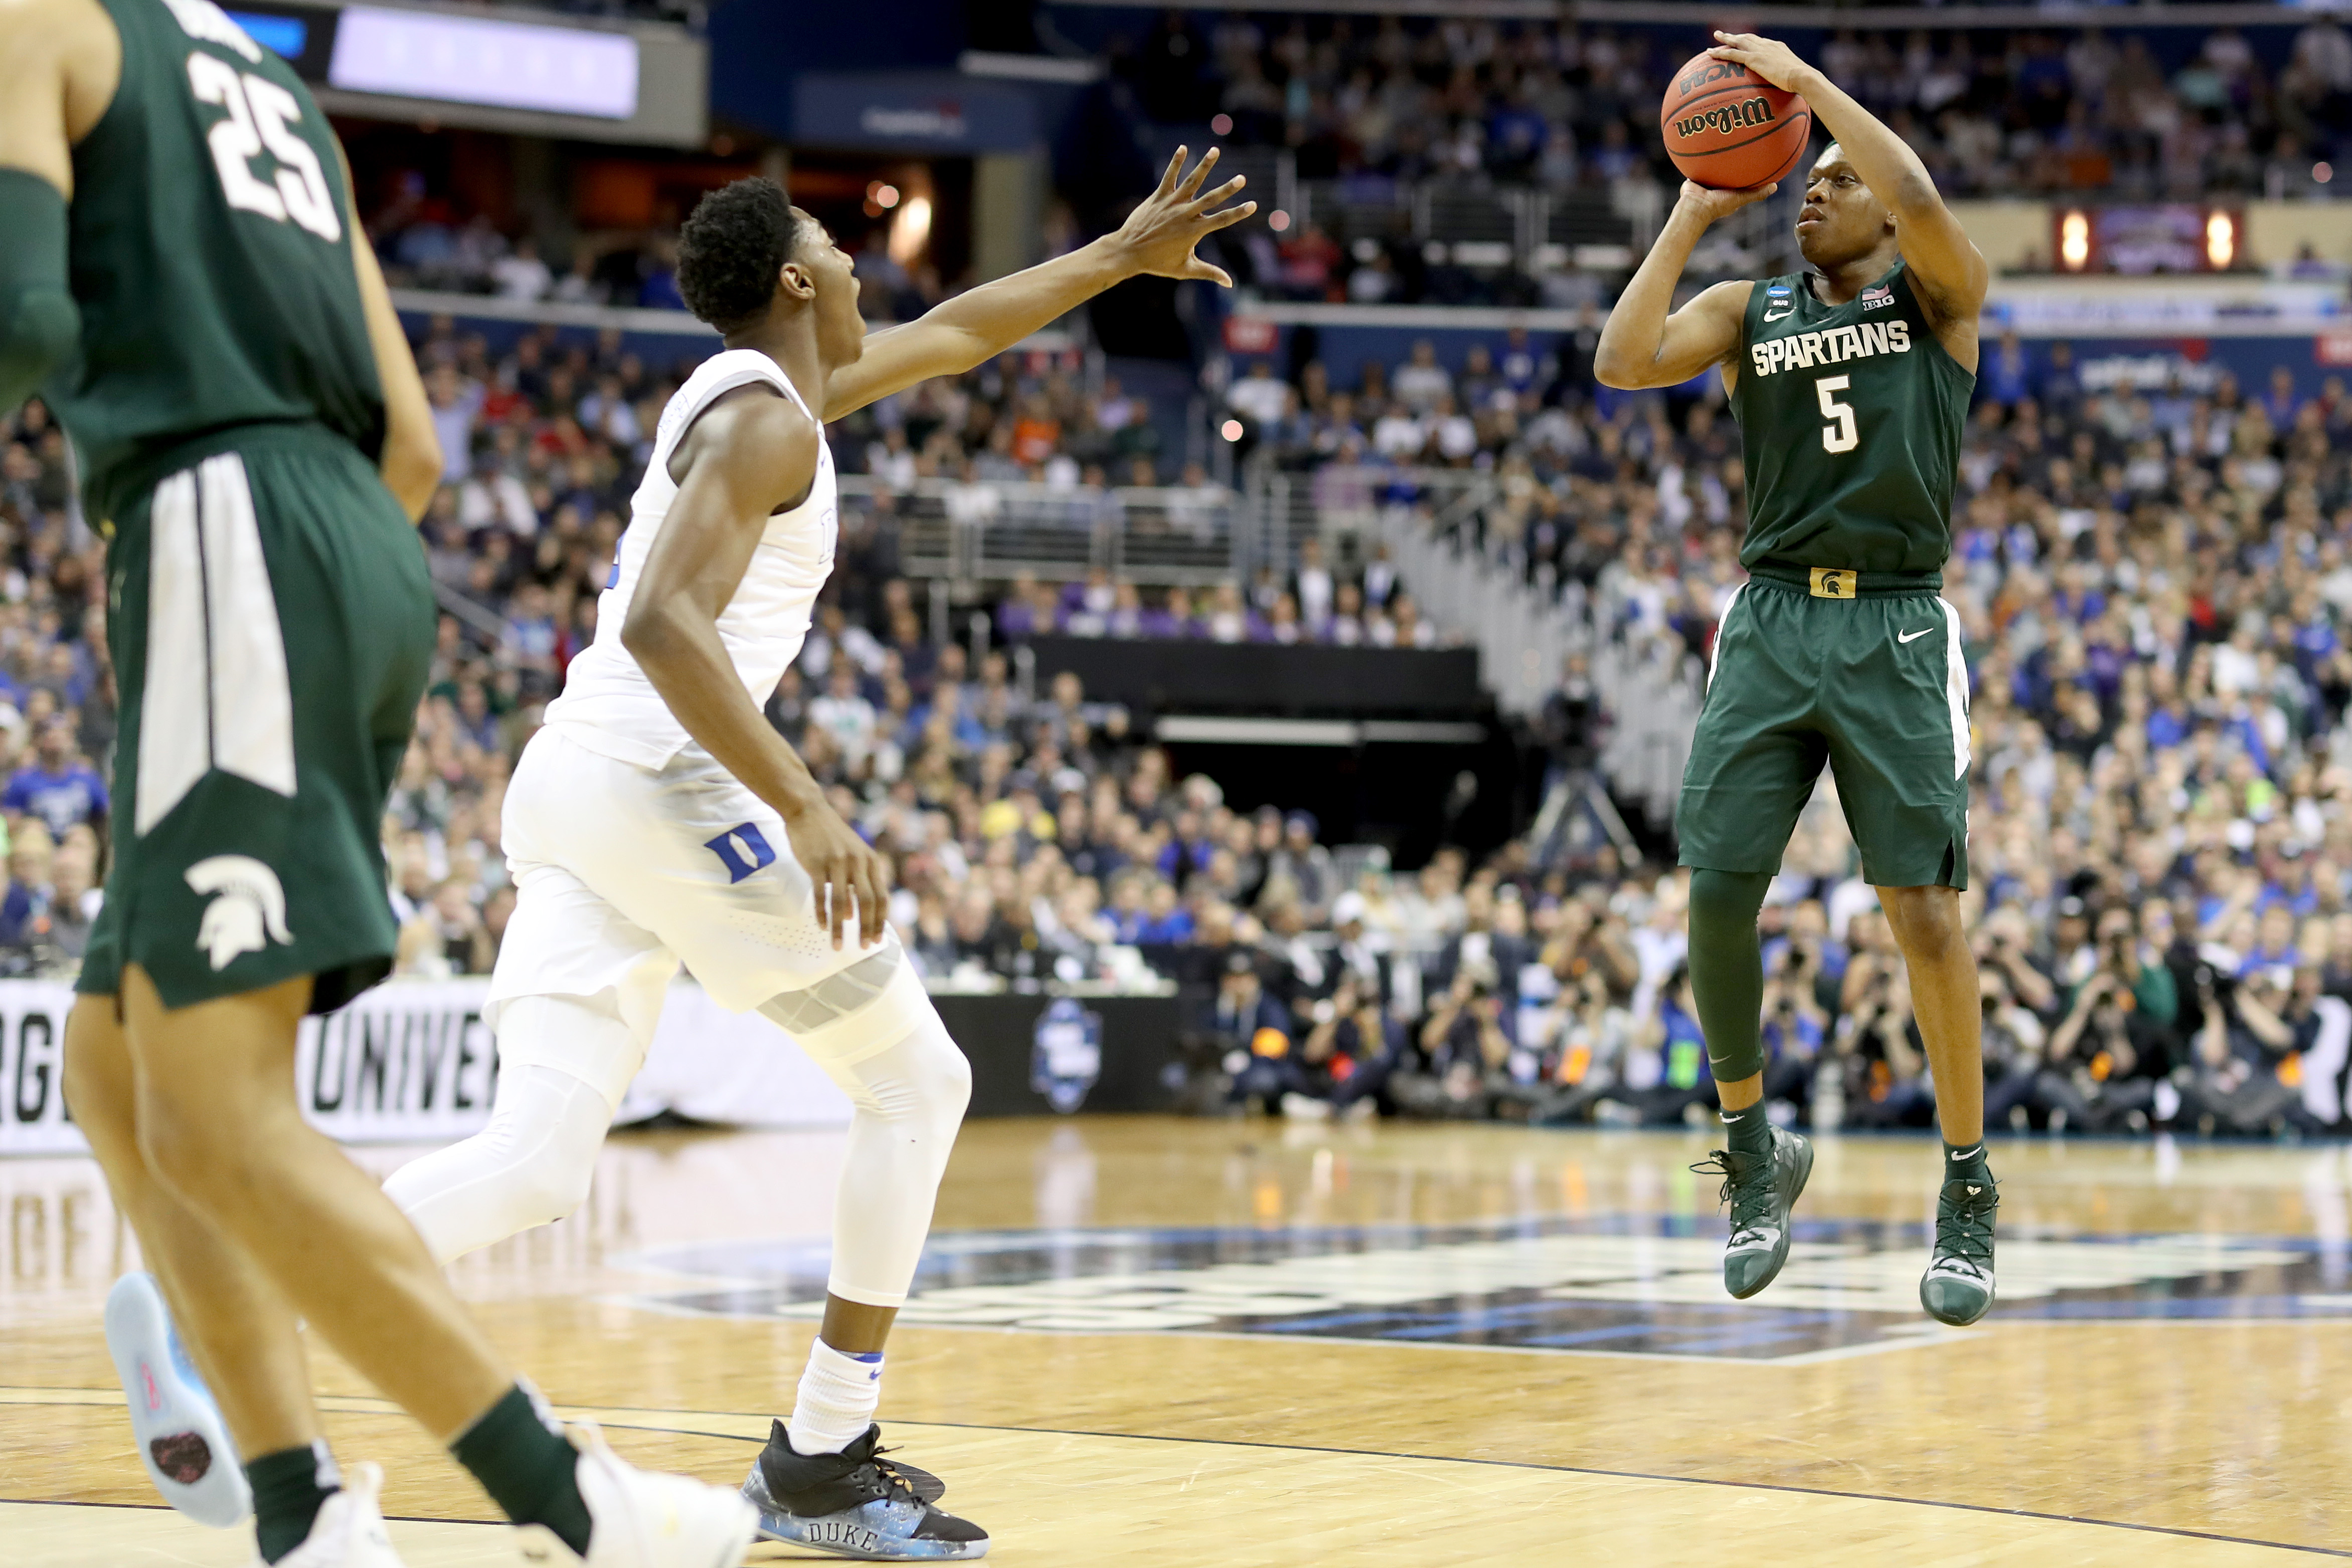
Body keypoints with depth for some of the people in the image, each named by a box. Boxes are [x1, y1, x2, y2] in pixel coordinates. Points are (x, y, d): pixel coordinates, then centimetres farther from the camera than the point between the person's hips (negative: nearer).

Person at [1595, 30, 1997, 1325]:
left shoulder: (1939, 296, 6)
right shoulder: (1750, 309, 16)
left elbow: (1918, 196, -16)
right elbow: (1622, 360, -1)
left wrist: (1804, 79, -9)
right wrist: (1694, 211, 3)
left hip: (1896, 631, -3)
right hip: (1773, 621, 3)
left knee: (1923, 909, -7)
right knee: (1716, 892, -5)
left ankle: (1967, 1191, 4)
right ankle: (1753, 1150, 15)